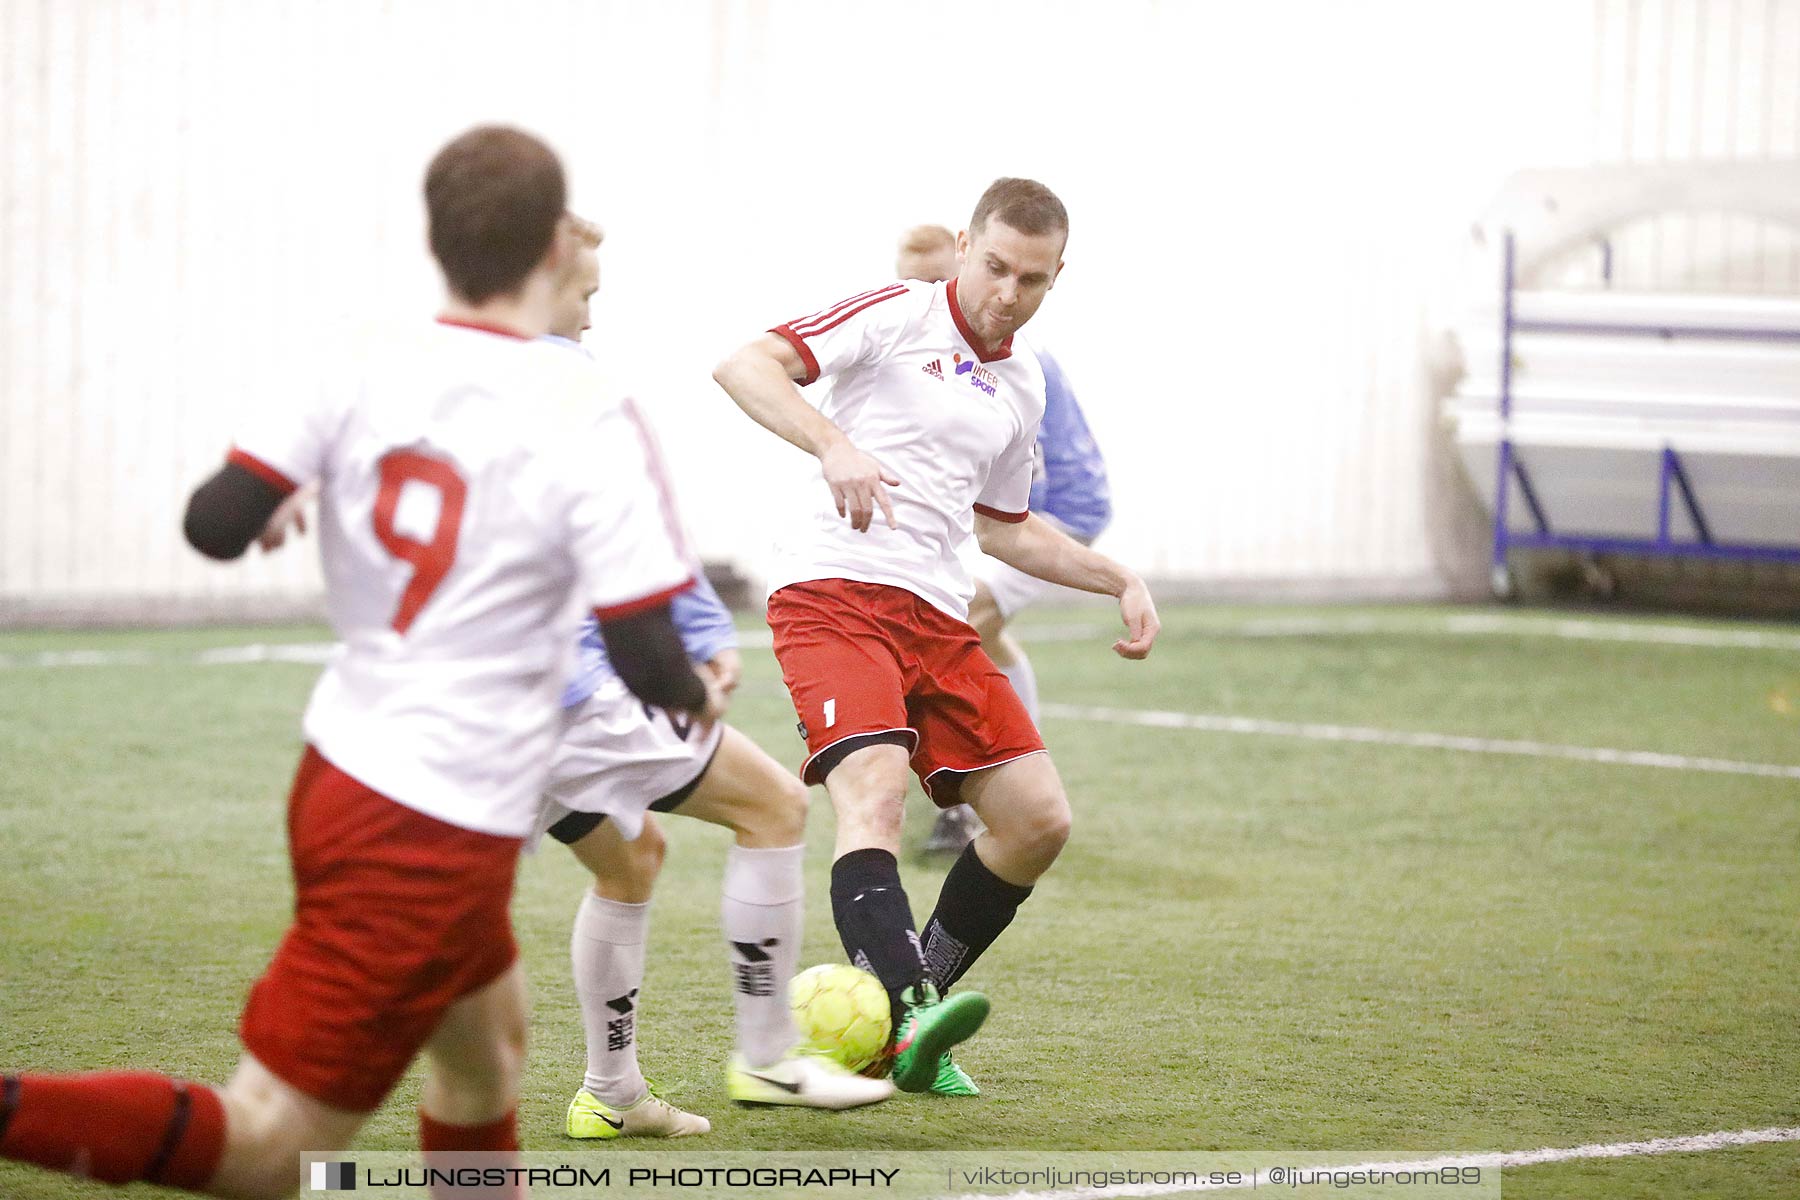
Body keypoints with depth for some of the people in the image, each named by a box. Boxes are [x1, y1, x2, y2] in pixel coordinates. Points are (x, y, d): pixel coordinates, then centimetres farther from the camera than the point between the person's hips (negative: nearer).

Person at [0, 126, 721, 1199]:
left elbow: (216, 525, -6)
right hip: (439, 834, -7)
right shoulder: (588, 423, -16)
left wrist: (278, 509, 17)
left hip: (337, 776, 7)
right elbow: (648, 663, -16)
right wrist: (701, 698, 7)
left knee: (487, 1047, 29)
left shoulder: (365, 371, -3)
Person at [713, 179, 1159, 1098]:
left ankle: (911, 1018, 12)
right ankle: (911, 1016, -45)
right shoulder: (898, 316, -1)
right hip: (834, 596, -7)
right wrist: (834, 444, -28)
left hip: (937, 616, 7)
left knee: (1038, 819, 0)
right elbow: (744, 366, -12)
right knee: (873, 792, -28)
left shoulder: (1022, 387, 19)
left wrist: (1120, 582, 26)